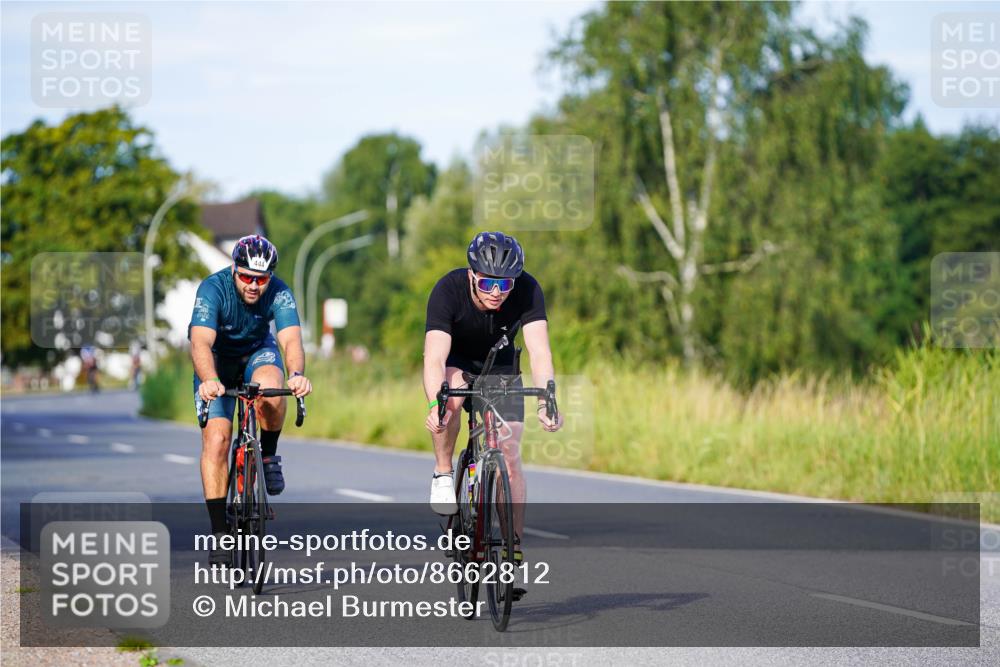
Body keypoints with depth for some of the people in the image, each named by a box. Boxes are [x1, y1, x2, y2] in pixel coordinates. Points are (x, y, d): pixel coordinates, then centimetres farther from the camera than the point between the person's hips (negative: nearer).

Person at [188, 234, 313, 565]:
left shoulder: (279, 292, -25)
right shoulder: (213, 289, -30)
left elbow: (291, 339, -38)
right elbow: (201, 342, -42)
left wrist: (296, 374, -59)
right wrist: (209, 380, -61)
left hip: (258, 353, 1)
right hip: (218, 359, -1)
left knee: (271, 393, -35)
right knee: (215, 439, -17)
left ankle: (268, 455, -6)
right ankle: (219, 532, -11)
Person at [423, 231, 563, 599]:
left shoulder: (527, 290, -30)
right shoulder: (448, 290, -33)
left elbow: (540, 352, -39)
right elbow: (435, 358, -41)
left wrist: (546, 402, -55)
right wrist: (435, 405, -59)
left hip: (499, 367, 1)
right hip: (455, 361, -1)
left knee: (510, 458, -9)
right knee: (451, 393, -36)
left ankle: (513, 550, 0)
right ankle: (443, 475, -15)